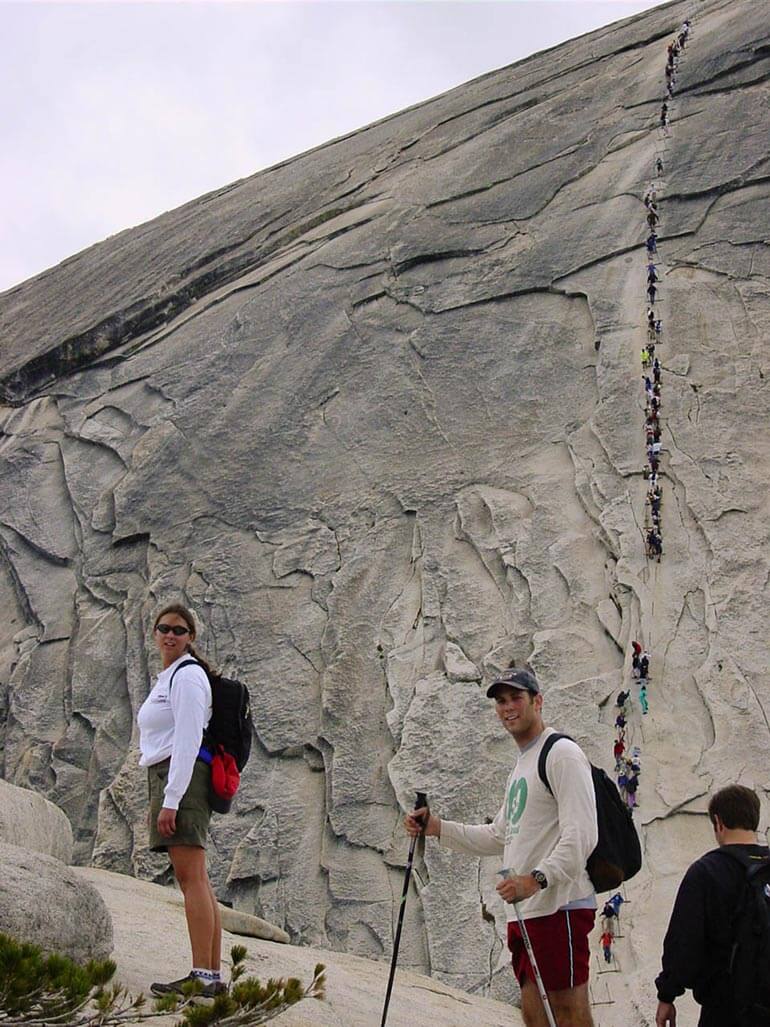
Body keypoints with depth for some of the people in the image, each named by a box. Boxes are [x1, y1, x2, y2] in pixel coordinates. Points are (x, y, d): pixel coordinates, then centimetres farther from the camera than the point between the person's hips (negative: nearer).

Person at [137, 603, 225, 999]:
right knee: (196, 880, 7)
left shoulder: (187, 675, -7)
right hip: (166, 777, 10)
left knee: (191, 877, -12)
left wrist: (171, 799, -20)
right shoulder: (166, 678, 24)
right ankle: (214, 975, 8)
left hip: (181, 777, -10)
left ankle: (202, 976, -14)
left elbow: (188, 741, -15)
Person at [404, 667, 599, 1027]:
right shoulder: (520, 766, 23)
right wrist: (438, 828, 20)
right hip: (523, 912, 10)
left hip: (559, 906, -10)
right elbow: (500, 836, 30)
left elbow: (581, 835, -18)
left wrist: (537, 879, -29)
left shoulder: (561, 753, -8)